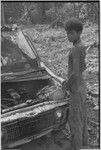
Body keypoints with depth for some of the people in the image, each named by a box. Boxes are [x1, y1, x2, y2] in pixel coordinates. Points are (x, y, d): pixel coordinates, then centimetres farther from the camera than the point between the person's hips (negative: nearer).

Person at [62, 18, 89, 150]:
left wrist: (66, 85, -9)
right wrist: (68, 80, 14)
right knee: (81, 118, 21)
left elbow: (75, 73, -28)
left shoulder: (76, 49, -25)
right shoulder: (81, 47, 7)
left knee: (74, 120, 4)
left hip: (77, 90, -10)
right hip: (80, 86, 10)